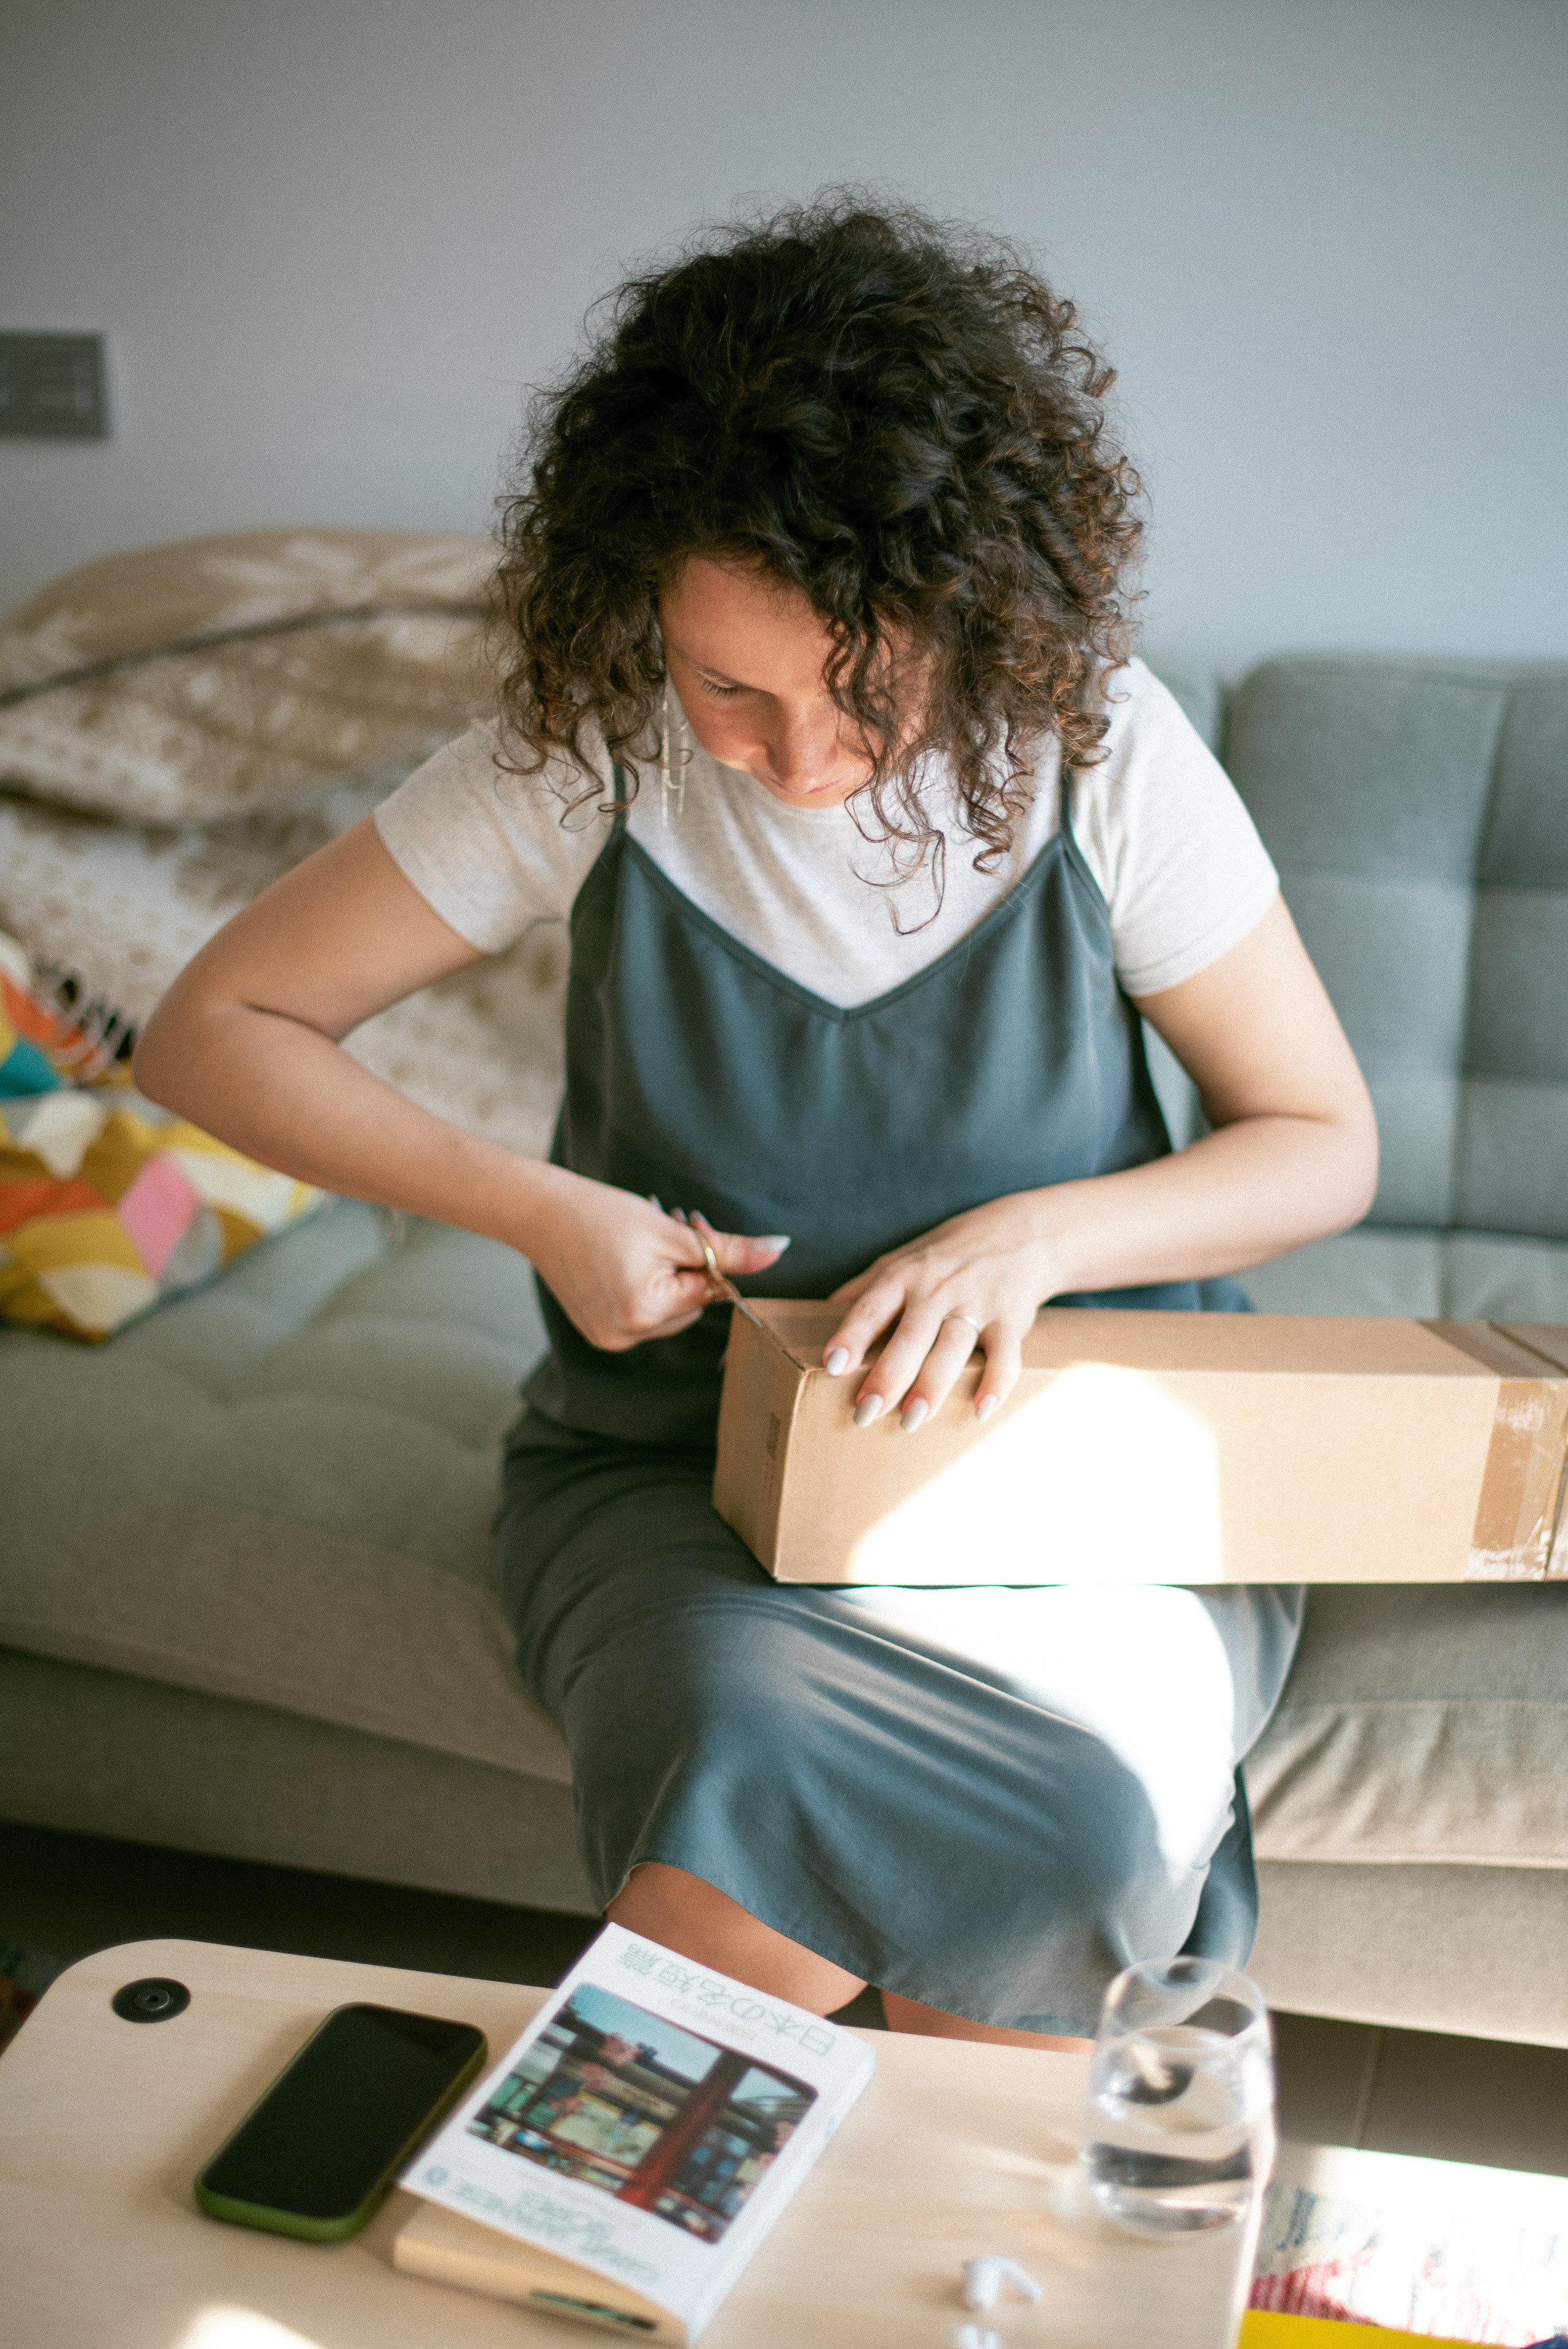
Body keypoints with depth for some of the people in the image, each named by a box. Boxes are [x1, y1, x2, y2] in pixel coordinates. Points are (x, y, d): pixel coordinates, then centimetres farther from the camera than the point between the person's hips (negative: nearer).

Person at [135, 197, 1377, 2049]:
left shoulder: (1103, 753, -10)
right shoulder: (588, 757, -10)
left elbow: (1325, 1144, -1)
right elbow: (209, 1027, -3)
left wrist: (1037, 1233, -20)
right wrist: (537, 1208, -16)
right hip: (679, 1459, 0)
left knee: (1099, 1806, -30)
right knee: (738, 1755, -33)